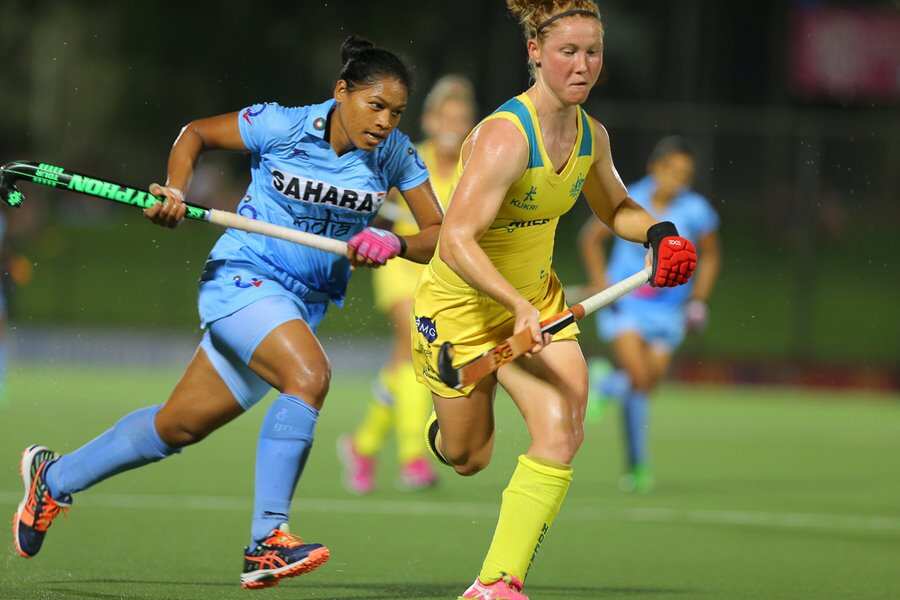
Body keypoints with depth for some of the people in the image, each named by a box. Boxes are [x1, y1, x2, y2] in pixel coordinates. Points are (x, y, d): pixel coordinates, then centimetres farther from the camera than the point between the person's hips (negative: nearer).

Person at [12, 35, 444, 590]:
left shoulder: (394, 153, -4)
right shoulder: (281, 126, -15)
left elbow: (438, 235, -2)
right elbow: (196, 134, 0)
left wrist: (395, 245, -22)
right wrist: (175, 191, -17)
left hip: (305, 304, 5)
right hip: (241, 276, -5)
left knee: (179, 426, 12)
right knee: (309, 375, -33)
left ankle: (54, 478, 34)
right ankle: (267, 540, -31)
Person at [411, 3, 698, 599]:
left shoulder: (591, 135, -6)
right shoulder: (506, 136, -29)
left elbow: (614, 207, 16)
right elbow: (457, 240, -37)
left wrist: (658, 232, -5)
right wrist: (517, 304, -49)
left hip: (536, 297, 5)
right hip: (463, 304, -5)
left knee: (562, 430, -19)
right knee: (467, 460, 10)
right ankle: (444, 424, 50)